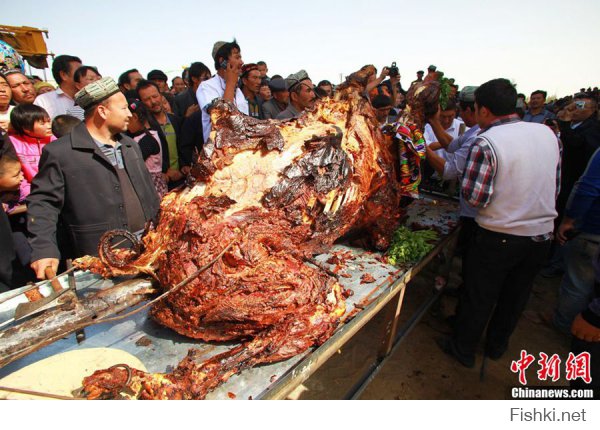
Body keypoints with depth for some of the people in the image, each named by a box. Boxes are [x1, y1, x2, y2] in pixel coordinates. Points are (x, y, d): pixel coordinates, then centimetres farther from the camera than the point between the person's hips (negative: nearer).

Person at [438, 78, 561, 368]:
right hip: (542, 235, 6)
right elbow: (556, 186, 8)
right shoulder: (548, 134, 1)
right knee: (515, 297, 22)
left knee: (479, 297, 12)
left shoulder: (486, 143, -20)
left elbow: (474, 198, -21)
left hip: (498, 237, -6)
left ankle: (463, 349, 31)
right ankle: (497, 346, 43)